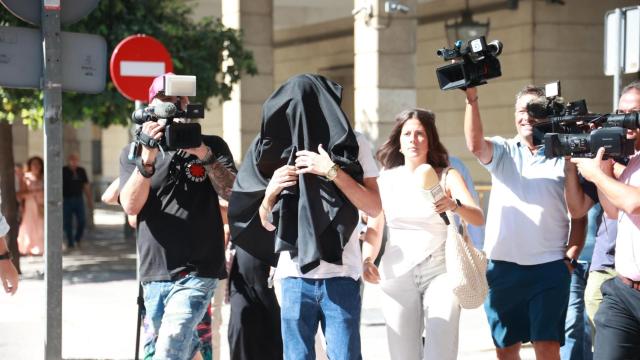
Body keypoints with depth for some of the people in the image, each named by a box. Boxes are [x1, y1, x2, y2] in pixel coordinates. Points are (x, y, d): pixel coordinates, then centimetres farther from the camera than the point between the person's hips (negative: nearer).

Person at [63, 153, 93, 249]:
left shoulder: (81, 171, 6)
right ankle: (70, 243, 10)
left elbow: (86, 186, 10)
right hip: (66, 200, -3)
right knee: (67, 223, 0)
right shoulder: (63, 171, -5)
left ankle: (77, 239, 18)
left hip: (78, 200, 3)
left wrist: (90, 200, 8)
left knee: (82, 221, -4)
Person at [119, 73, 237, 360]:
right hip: (153, 274, 3)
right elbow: (131, 205, -6)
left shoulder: (212, 146, 7)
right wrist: (148, 158, -20)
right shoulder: (133, 154, 9)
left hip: (197, 273, -3)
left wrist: (204, 154, -21)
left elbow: (232, 193, -7)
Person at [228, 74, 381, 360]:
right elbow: (266, 223, 15)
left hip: (341, 274, -3)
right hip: (295, 275, 3)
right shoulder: (279, 151, 12)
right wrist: (271, 191, -5)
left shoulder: (353, 145, 5)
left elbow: (374, 208, -3)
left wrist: (333, 172, -12)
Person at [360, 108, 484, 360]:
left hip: (440, 270, -1)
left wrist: (454, 205, -31)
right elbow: (374, 229, 9)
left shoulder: (447, 176, 3)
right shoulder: (386, 179, 8)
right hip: (397, 273, 1)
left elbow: (478, 218, -10)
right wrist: (367, 260, -11)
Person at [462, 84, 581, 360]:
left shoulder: (562, 158, 4)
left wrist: (571, 258, -6)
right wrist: (472, 98, -25)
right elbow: (475, 144, -15)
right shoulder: (503, 151, 8)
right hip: (502, 266, 2)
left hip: (549, 267, -2)